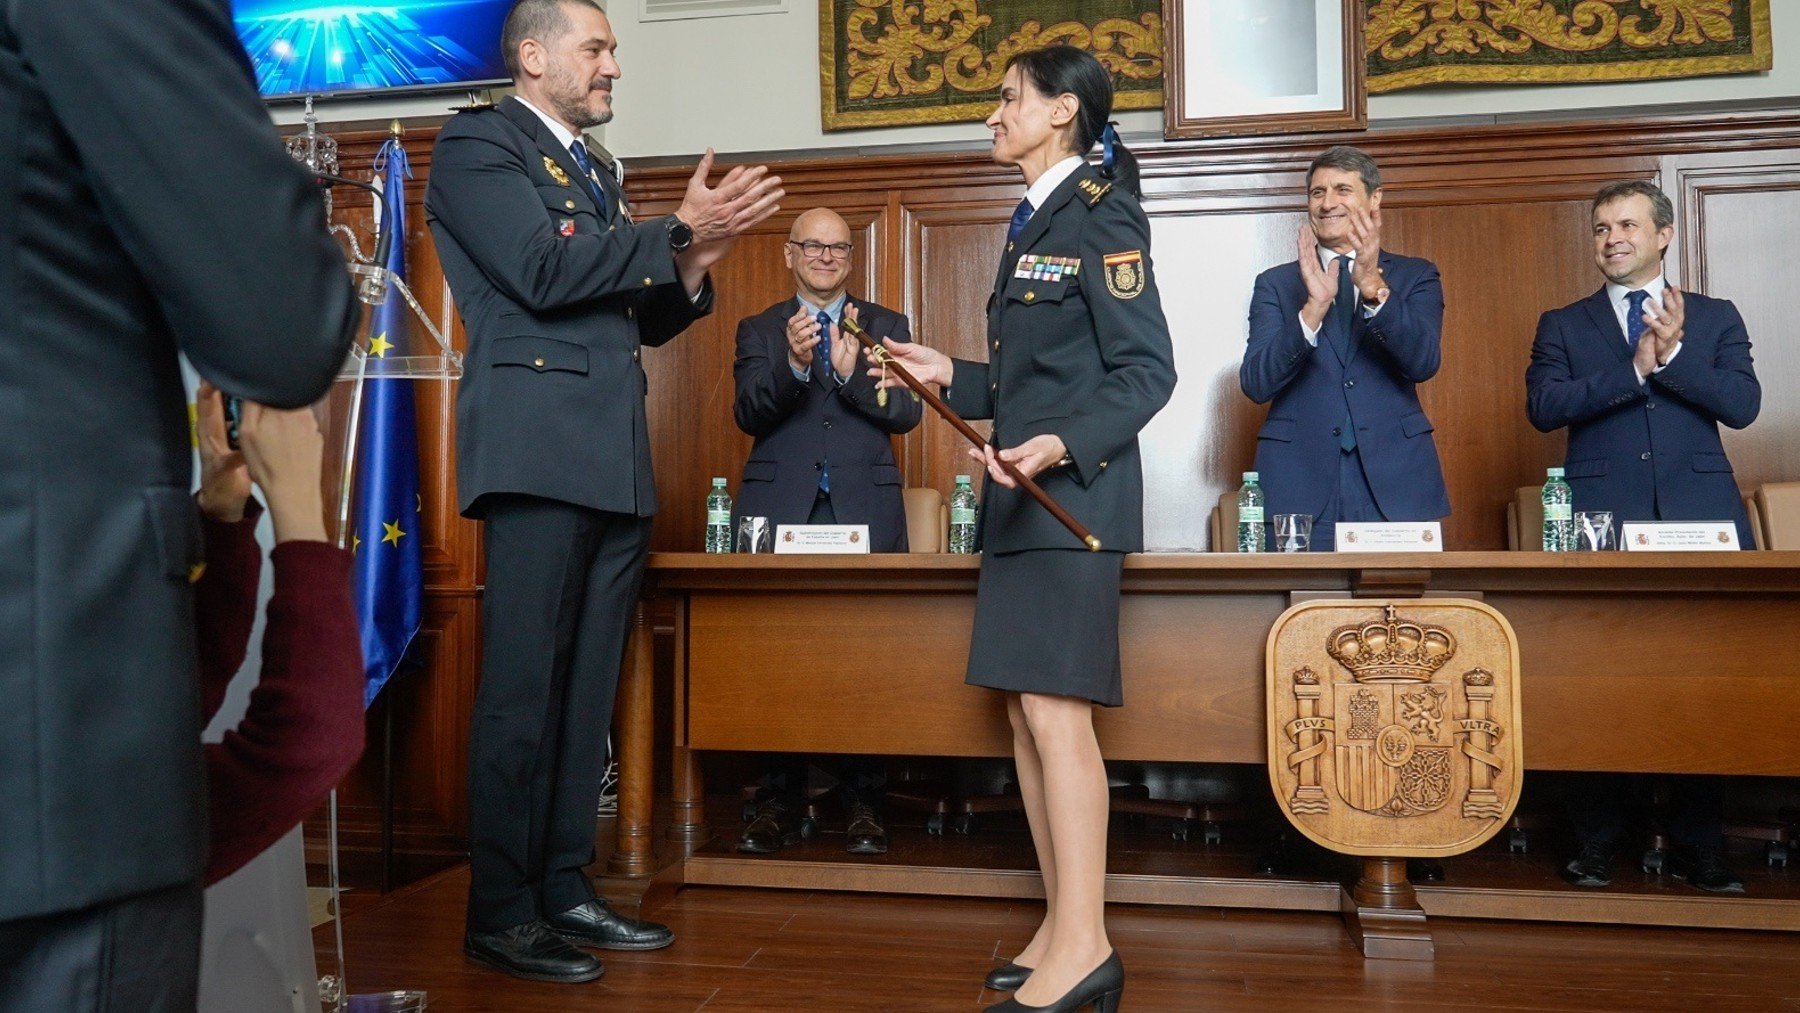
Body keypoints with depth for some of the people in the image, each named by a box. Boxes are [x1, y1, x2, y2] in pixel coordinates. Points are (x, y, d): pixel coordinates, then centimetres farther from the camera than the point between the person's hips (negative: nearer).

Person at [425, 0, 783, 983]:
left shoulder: (590, 169, 25)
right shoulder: (478, 142, 1)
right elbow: (543, 273, -13)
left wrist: (692, 266, 6)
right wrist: (678, 230, -8)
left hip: (614, 462, 8)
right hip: (537, 452, -8)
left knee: (587, 691, 9)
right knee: (523, 690, -4)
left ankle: (564, 890, 18)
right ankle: (500, 913, 6)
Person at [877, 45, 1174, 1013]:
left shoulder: (1099, 216, -6)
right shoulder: (1031, 224, 20)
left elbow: (1146, 371, -14)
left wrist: (1059, 447, -26)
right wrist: (952, 376, 18)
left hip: (1073, 495, -9)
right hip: (1022, 498, 9)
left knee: (1055, 711, -12)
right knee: (1024, 714, 8)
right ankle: (1062, 930, 15)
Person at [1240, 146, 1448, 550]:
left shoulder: (1415, 276, 11)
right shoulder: (1275, 284, 10)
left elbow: (1423, 363, -7)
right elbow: (1255, 384, -4)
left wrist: (1374, 288, -21)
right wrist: (1313, 308, -18)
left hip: (1395, 484, 1)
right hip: (1300, 487, 0)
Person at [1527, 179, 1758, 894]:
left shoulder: (1715, 318, 15)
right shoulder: (1563, 326, 13)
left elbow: (1742, 405, 0)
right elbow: (1543, 406, -5)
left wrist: (1672, 354, -10)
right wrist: (1634, 369, -11)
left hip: (1699, 517, 1)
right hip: (1600, 521, -1)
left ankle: (1699, 847, 15)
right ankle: (1595, 842, 10)